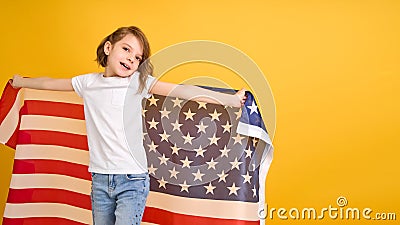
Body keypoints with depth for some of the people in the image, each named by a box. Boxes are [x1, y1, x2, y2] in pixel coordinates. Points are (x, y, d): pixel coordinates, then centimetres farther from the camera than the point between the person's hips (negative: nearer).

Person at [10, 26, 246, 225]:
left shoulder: (138, 82, -2)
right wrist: (22, 82, 39)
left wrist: (231, 99, -14)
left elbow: (182, 90, -10)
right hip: (100, 179, 4)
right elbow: (51, 83, 24)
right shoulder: (88, 82, 8)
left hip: (132, 179, -3)